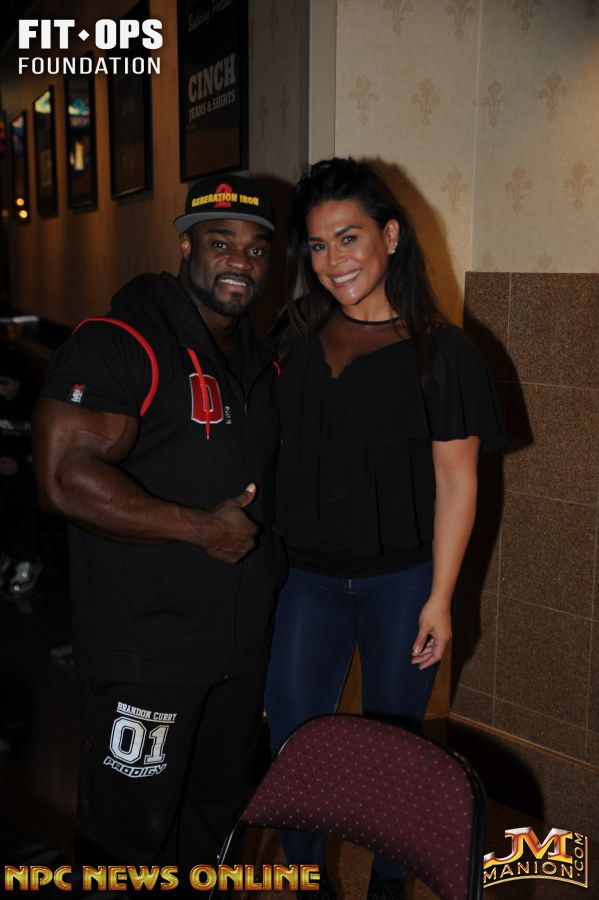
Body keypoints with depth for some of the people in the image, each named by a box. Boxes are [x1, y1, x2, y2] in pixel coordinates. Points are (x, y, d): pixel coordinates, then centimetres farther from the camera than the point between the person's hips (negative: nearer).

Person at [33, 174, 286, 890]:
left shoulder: (260, 362, 11)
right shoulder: (120, 344, -15)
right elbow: (66, 479, -24)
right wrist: (202, 528, -21)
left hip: (243, 641, 8)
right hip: (145, 648, -8)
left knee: (216, 806, 23)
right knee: (131, 831, 6)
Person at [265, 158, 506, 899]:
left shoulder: (440, 351, -8)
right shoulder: (295, 340, 3)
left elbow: (456, 480, -8)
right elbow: (272, 453, 9)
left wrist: (440, 598, -10)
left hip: (401, 579, -2)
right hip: (310, 576, 3)